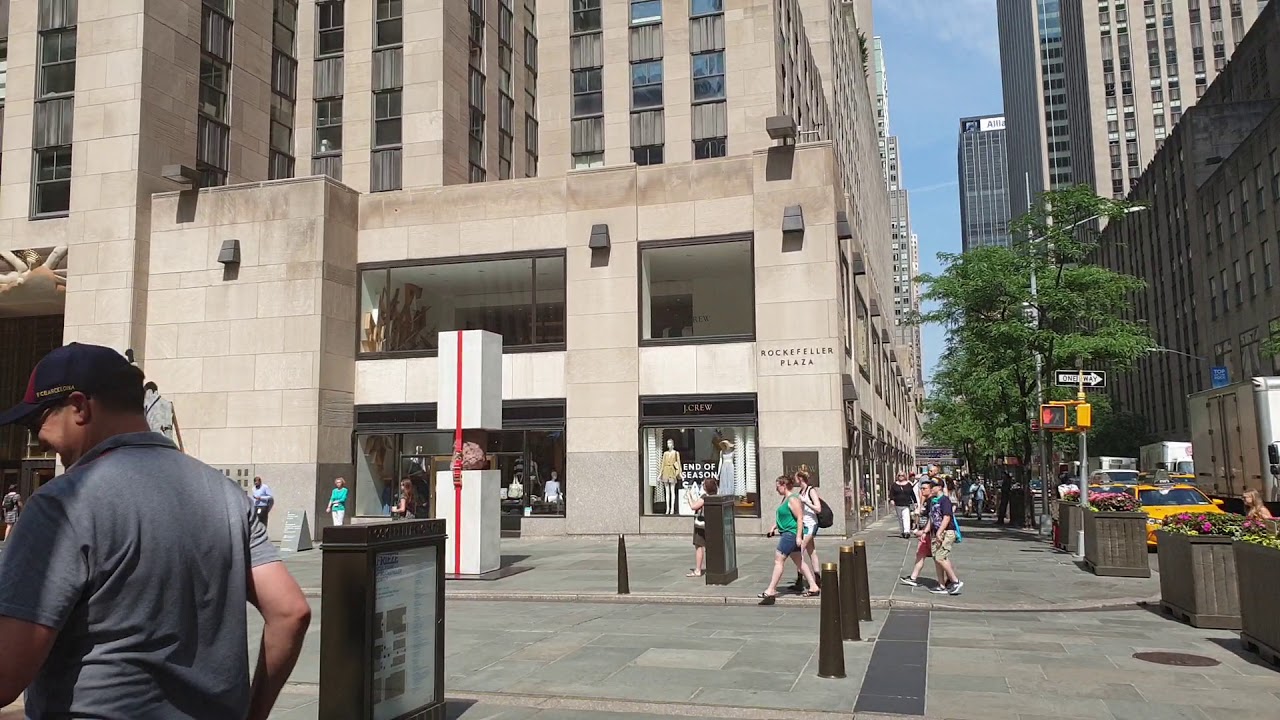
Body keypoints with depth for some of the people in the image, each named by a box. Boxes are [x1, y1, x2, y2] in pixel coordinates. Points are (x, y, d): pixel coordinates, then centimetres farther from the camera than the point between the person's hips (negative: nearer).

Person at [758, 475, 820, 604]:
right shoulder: (785, 498, 15)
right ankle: (813, 587, 18)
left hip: (790, 534, -11)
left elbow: (800, 518, -20)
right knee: (799, 561, 13)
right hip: (786, 533, 11)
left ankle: (771, 591, -7)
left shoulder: (793, 499, -16)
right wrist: (774, 527, 17)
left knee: (778, 560, -9)